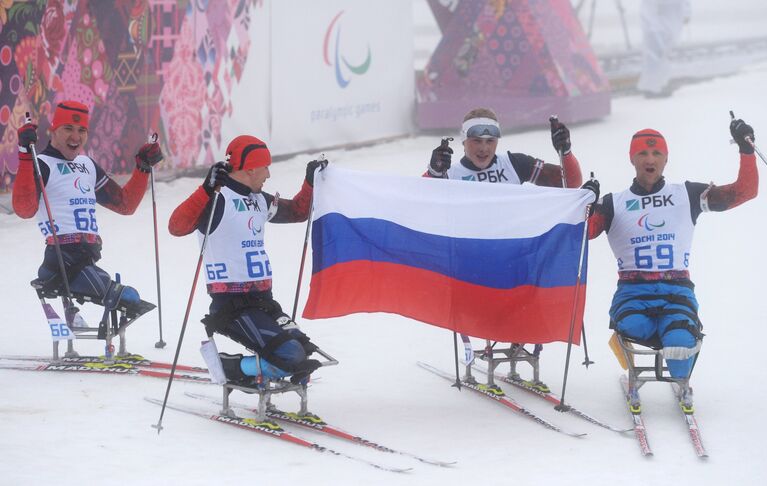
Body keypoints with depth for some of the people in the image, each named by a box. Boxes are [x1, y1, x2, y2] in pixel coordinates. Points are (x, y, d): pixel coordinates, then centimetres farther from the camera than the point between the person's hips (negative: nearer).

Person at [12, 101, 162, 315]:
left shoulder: (87, 165, 20)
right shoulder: (42, 165, -3)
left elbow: (125, 204, 27)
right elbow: (24, 208, -22)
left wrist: (143, 167, 17)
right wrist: (26, 155, -27)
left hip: (87, 261, 9)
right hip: (63, 262, -9)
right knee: (129, 299, -21)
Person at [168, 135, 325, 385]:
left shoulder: (258, 200, 16)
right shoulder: (217, 199, -11)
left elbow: (297, 212, 33)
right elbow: (177, 227, -26)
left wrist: (311, 181, 21)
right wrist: (207, 190, -36)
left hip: (263, 301, 9)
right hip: (231, 306, -9)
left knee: (305, 355, -2)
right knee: (292, 357, -21)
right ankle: (228, 367, -4)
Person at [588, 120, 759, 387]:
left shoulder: (687, 195, 12)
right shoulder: (614, 204, 12)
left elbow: (745, 191, 9)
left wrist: (746, 149, -3)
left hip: (677, 291, 1)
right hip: (632, 292, -1)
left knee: (680, 343, -31)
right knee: (634, 329, -38)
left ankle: (681, 382, 7)